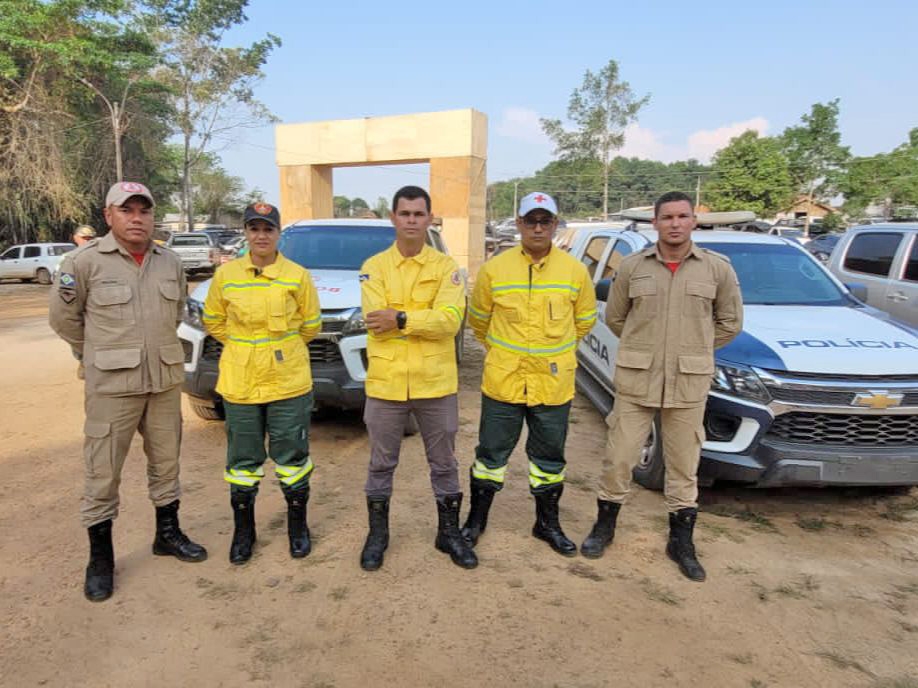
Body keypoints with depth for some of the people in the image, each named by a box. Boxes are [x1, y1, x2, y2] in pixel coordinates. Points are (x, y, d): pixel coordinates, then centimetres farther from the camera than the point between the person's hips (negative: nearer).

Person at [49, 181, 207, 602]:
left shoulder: (170, 263, 4)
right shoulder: (85, 261, -9)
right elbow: (62, 318, -1)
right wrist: (101, 354, 7)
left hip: (166, 381, 4)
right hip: (112, 385, -4)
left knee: (166, 463, 15)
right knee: (102, 473, 4)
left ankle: (167, 533, 33)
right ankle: (100, 558, 20)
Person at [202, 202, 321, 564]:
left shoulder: (297, 276, -5)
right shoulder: (226, 274, 1)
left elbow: (311, 325, 5)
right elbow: (213, 321, 12)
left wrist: (281, 344, 9)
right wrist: (243, 345, 8)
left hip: (288, 381, -1)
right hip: (239, 383, 2)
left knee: (293, 458, 9)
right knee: (243, 460, 12)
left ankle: (297, 526, 28)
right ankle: (243, 530, 30)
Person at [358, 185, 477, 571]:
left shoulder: (446, 267, 0)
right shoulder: (374, 268, 0)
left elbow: (450, 320, -14)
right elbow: (376, 323, -13)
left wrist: (401, 318, -21)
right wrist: (426, 320, -14)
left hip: (436, 383, 0)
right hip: (385, 383, 0)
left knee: (444, 463, 14)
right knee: (381, 464, 14)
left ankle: (449, 533, 32)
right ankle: (377, 533, 33)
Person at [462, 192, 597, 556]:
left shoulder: (575, 271, -1)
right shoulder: (494, 269, -5)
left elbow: (585, 320, 13)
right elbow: (478, 319, 9)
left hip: (554, 384, 1)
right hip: (502, 381, -1)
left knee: (550, 457, 15)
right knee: (491, 453, 11)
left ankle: (547, 522, 33)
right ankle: (477, 517, 30)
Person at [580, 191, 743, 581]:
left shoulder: (717, 268, 1)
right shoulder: (632, 267, 1)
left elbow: (730, 322, 9)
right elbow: (614, 317, 10)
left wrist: (693, 351, 7)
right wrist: (644, 348, 8)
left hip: (689, 384, 0)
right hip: (635, 379, 0)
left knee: (684, 465, 11)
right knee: (619, 457, 7)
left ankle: (681, 541, 27)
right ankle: (605, 526, 28)